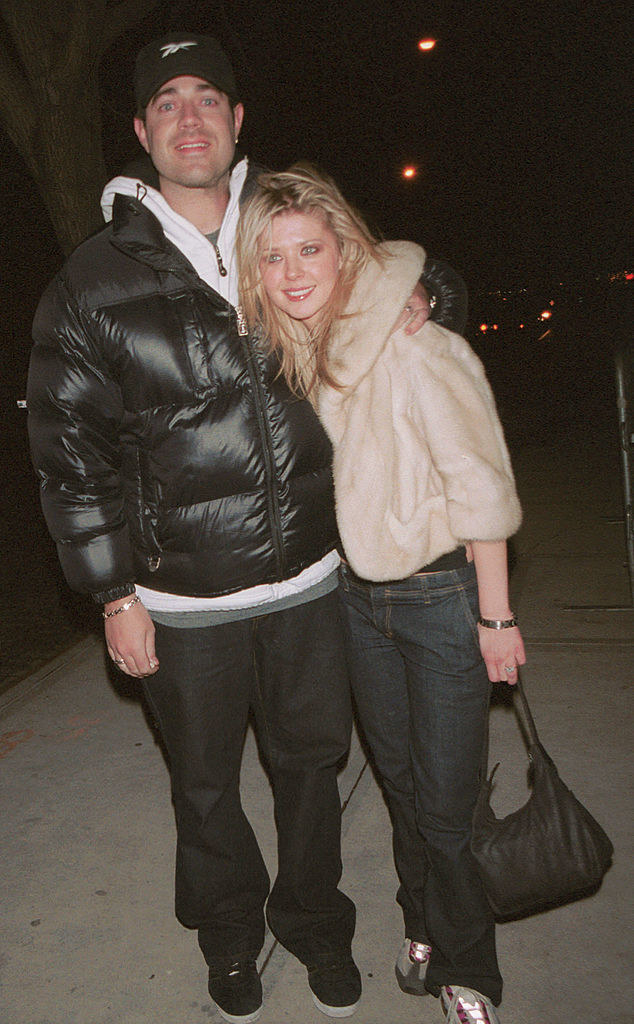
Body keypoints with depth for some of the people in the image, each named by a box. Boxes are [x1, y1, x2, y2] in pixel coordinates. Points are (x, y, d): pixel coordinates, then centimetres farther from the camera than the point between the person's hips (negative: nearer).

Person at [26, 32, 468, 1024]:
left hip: (308, 578, 2)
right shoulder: (93, 283, -4)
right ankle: (231, 939, 46)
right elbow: (71, 449, -3)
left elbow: (409, 272, 18)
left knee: (311, 761, 19)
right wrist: (114, 593, -5)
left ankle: (315, 923, 46)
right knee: (206, 787, 17)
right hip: (184, 604, -1)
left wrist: (419, 293, -7)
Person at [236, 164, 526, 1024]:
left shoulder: (416, 348, -20)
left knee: (447, 802, 5)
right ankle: (424, 929, 44)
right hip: (359, 596, 6)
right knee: (399, 779, 20)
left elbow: (481, 485, -16)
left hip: (444, 594, -6)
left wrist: (495, 615, -13)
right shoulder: (291, 353, 1)